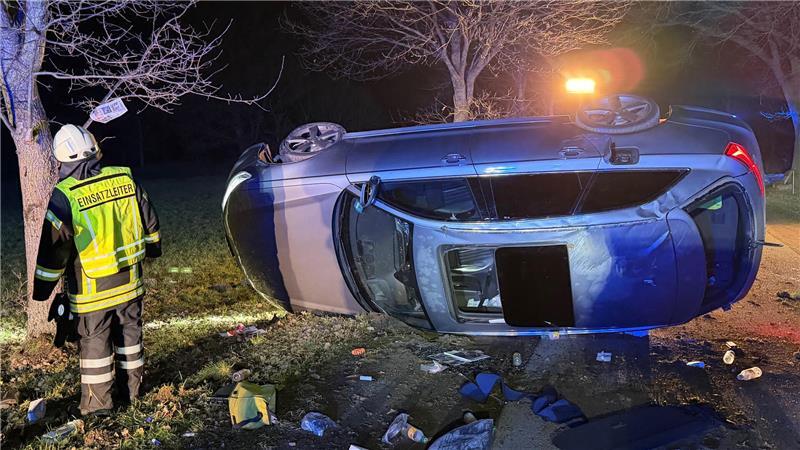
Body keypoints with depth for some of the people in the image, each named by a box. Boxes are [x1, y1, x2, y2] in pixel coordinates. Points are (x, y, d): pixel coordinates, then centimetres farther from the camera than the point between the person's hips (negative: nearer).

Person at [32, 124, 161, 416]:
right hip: (130, 279, 4)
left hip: (92, 288, -4)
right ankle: (131, 388, 31)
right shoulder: (125, 179, -4)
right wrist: (153, 248, 26)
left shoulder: (64, 196, -17)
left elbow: (53, 247, -12)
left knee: (95, 341, 8)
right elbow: (148, 220, 8)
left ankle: (97, 402, 17)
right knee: (129, 332, 17)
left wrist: (41, 289, 0)